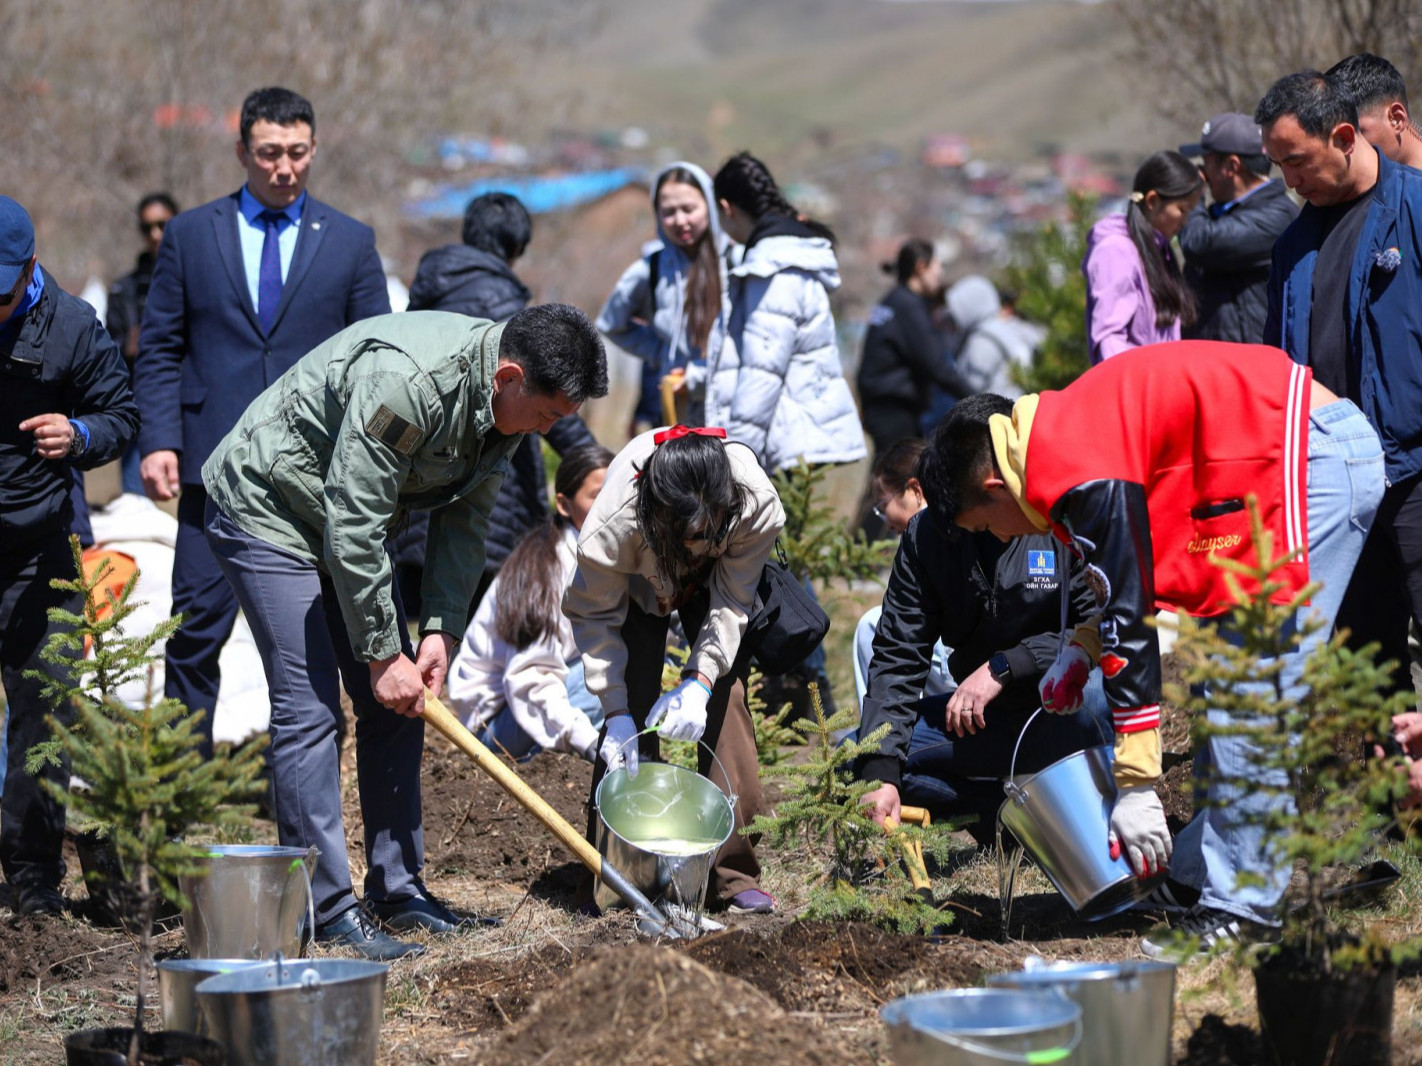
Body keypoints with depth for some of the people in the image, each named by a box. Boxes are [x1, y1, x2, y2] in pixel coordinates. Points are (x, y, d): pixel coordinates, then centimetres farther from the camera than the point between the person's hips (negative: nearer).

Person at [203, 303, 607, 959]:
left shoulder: (504, 400, -7)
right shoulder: (405, 382, -35)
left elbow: (465, 520, 2)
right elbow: (353, 529, -31)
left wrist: (439, 631, -9)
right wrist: (383, 654, -24)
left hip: (347, 521, 9)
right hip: (265, 507, -9)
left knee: (396, 704, 5)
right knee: (309, 705, -14)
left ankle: (398, 890, 13)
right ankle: (327, 911, -11)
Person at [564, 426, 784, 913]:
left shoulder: (758, 504, -40)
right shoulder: (612, 524, -42)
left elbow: (731, 604, -23)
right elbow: (595, 615, -23)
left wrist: (700, 679, -35)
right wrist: (616, 713, -28)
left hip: (715, 579, 1)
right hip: (639, 582, -1)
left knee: (727, 698, -12)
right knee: (632, 708, -13)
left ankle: (734, 875, -7)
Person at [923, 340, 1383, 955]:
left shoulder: (1077, 476, -16)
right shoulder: (1069, 427, 14)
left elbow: (1130, 627, -16)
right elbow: (1136, 566, 26)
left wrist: (1135, 787, -12)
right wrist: (1081, 649, 11)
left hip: (1312, 460, -11)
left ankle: (1241, 906, -7)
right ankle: (1201, 874, 18)